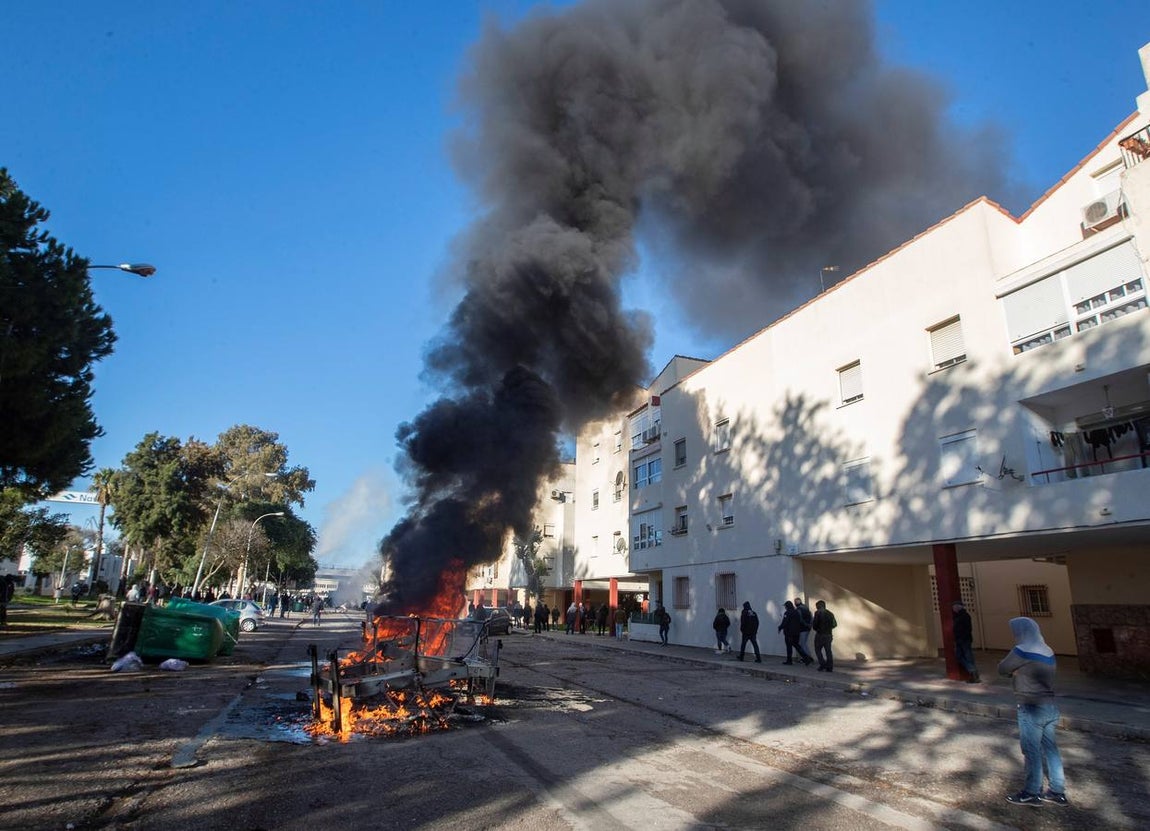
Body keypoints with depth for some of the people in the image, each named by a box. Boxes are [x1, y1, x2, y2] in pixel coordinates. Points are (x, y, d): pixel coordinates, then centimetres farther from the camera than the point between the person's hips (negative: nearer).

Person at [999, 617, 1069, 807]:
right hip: (1050, 706, 8)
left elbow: (1002, 669, -7)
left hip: (1031, 709, -8)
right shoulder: (1047, 652, 8)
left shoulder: (1022, 651, -17)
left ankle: (1032, 793, 11)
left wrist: (1014, 670, 10)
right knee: (1050, 749, 14)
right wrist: (1016, 671, 3)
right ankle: (1057, 791, 22)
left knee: (1031, 751, 2)